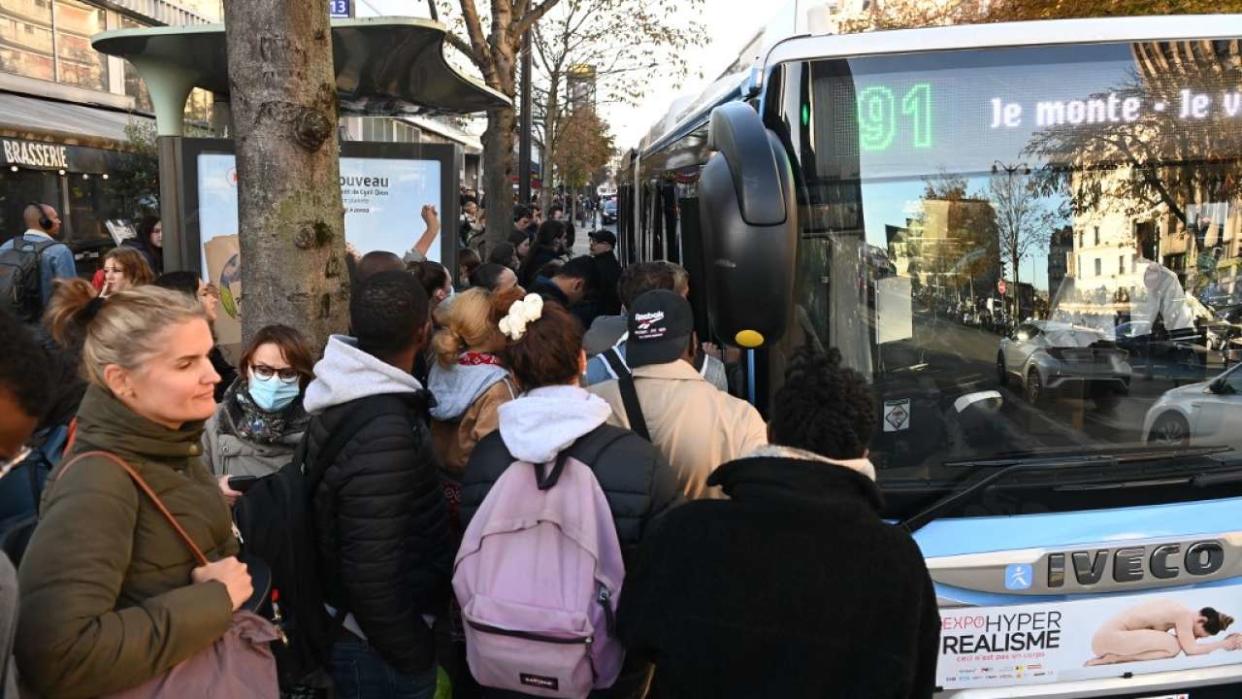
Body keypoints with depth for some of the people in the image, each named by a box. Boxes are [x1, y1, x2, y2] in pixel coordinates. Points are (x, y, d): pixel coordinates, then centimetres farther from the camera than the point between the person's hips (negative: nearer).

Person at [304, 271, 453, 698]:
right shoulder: (383, 434, -29)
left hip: (352, 626, 9)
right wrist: (415, 655, -17)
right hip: (381, 647, -9)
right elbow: (372, 573, -28)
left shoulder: (349, 397, 0)